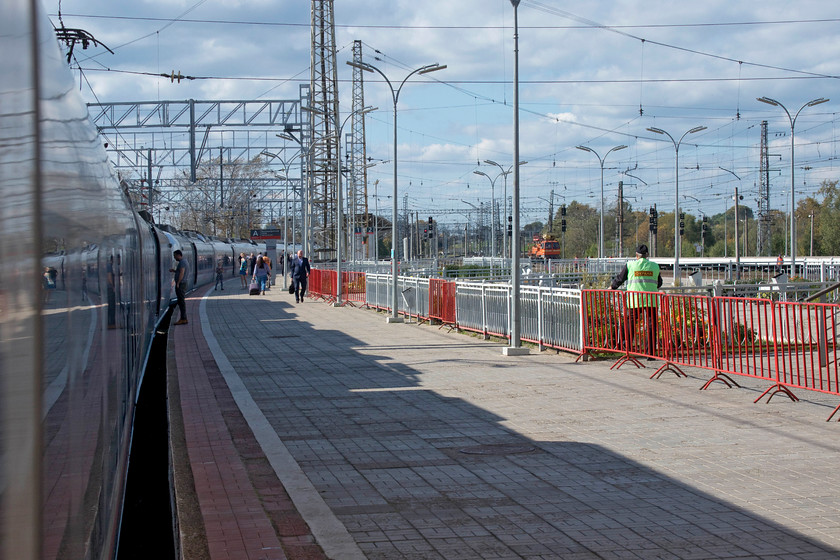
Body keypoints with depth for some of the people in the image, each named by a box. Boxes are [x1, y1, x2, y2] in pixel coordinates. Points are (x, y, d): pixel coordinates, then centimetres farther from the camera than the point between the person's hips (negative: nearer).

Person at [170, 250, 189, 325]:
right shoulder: (184, 262, 18)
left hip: (180, 284, -11)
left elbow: (182, 273, -22)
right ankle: (183, 318, 15)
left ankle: (183, 319, -10)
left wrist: (178, 283, -22)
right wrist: (174, 271, 17)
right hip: (182, 284, 11)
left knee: (181, 301, -9)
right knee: (181, 302, 13)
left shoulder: (182, 262, -14)